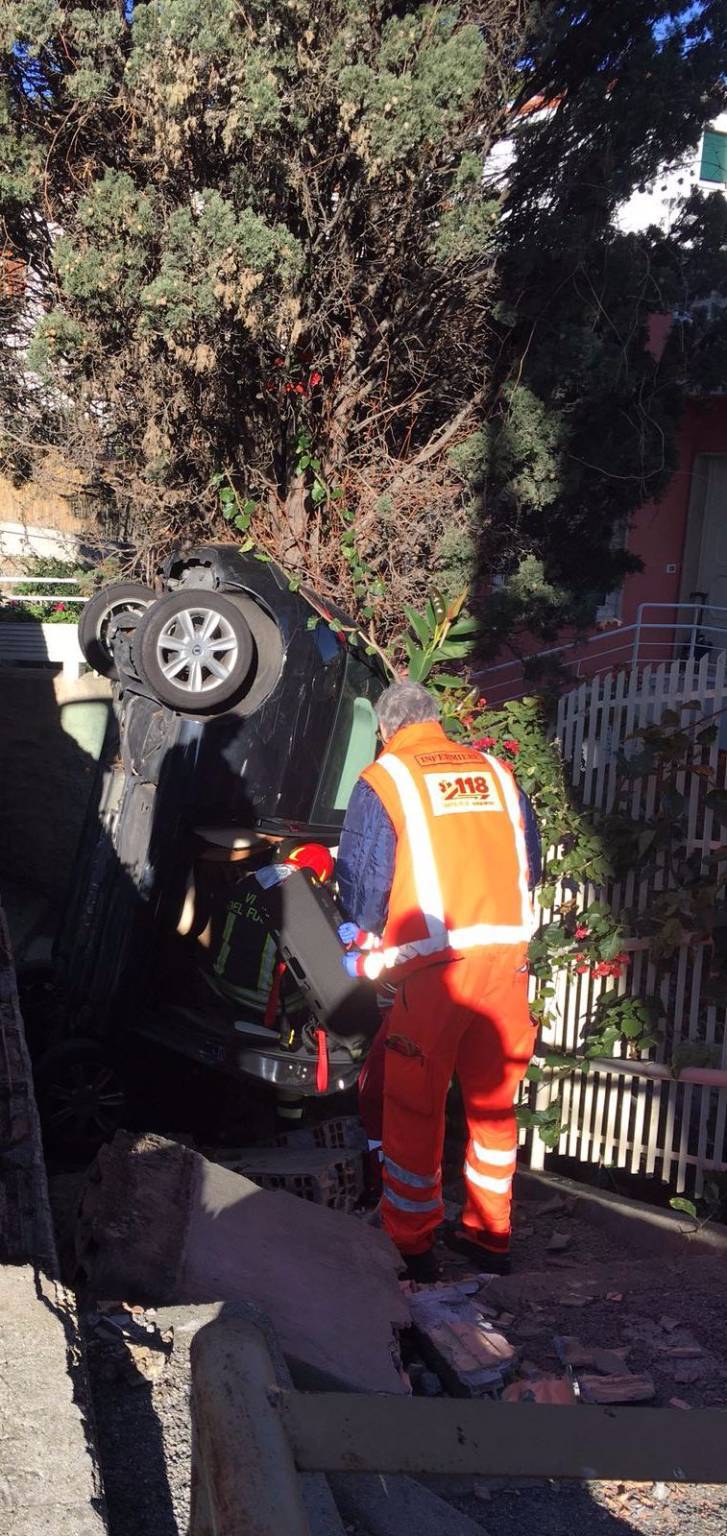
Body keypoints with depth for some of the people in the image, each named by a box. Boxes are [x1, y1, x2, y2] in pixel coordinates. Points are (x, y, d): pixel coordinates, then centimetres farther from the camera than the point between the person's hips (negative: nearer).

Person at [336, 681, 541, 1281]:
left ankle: (411, 1248, 17)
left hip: (434, 966, -4)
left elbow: (362, 882, -3)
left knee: (414, 1109, 8)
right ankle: (489, 1236, 28)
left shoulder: (383, 781, -1)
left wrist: (364, 938, 16)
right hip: (507, 956, 5)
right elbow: (531, 864, 15)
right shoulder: (497, 773, 11)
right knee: (493, 1101, 16)